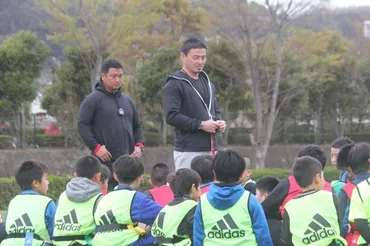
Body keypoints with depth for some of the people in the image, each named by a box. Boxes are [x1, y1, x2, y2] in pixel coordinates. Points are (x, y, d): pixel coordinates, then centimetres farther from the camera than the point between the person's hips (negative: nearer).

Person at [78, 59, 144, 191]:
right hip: (106, 160, -6)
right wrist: (96, 147, -14)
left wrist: (139, 145, 10)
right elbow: (82, 125, -6)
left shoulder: (127, 100, 19)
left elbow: (137, 125, 27)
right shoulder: (93, 99, -1)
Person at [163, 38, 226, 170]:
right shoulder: (174, 84, -5)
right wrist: (200, 125, -17)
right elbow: (171, 116, -15)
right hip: (188, 151, -7)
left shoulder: (207, 83, 21)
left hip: (210, 149, 7)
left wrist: (219, 122, 7)